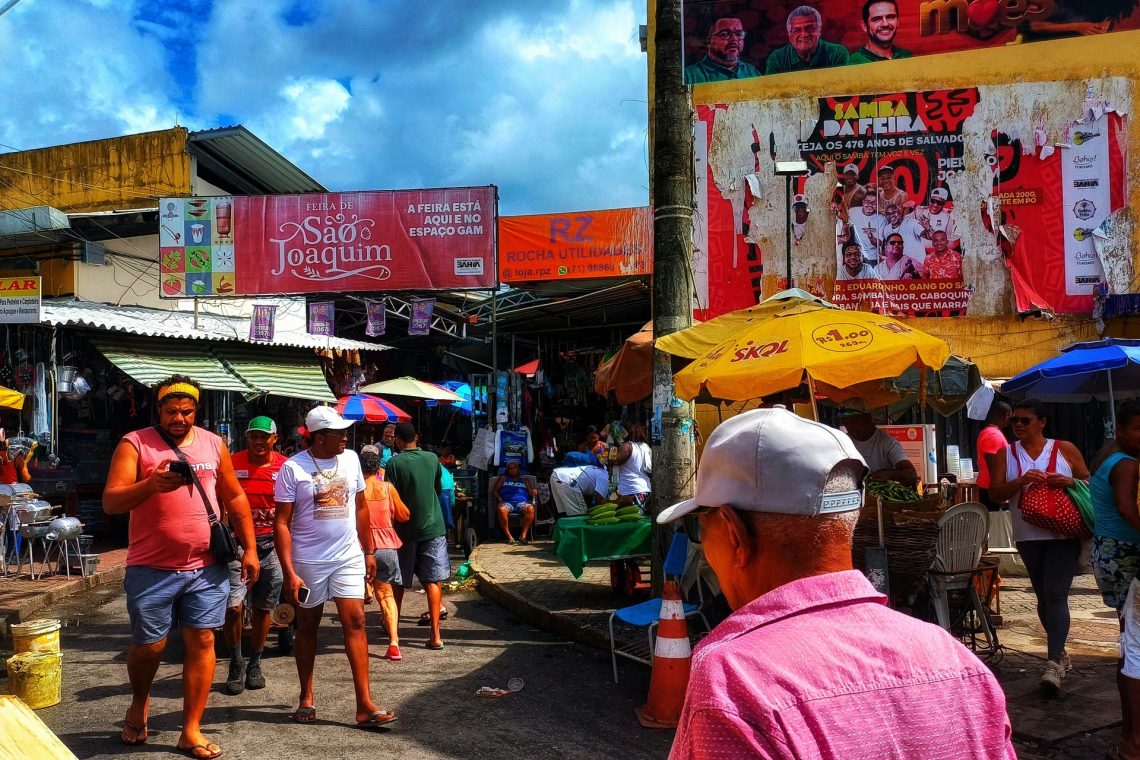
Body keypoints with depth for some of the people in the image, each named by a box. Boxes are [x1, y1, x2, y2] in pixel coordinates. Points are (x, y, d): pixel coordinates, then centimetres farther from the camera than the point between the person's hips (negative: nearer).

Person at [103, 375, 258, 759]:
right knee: (148, 645, 7)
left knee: (201, 642, 2)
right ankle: (139, 702, 39)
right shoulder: (135, 444, -3)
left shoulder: (213, 444, 8)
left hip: (207, 568, 3)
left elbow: (235, 498, 14)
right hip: (152, 569, -2)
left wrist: (249, 548, 10)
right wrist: (150, 485, -31)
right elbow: (110, 501, -12)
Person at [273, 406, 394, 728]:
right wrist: (289, 572, -16)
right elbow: (282, 522, -10)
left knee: (355, 622, -4)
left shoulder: (350, 459, 3)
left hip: (349, 558, 3)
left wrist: (368, 551, 11)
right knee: (307, 626, 11)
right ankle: (306, 698, 27)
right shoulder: (293, 467, -10)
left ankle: (365, 705, -2)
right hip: (308, 561, -2)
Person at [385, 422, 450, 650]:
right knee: (432, 581, 1)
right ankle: (435, 635, -4)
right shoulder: (432, 459, 0)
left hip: (405, 529, -2)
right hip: (433, 526, 2)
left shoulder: (394, 463, -11)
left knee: (399, 581, 15)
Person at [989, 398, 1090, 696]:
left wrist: (1070, 482, -16)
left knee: (1055, 596, -12)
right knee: (1043, 597, 14)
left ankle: (1054, 664, -15)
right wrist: (1021, 481, -18)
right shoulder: (1006, 454, 5)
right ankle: (1060, 654, 30)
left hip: (1063, 535, -3)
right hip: (1028, 537, 3)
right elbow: (995, 493, -1)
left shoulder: (1065, 449, 1)